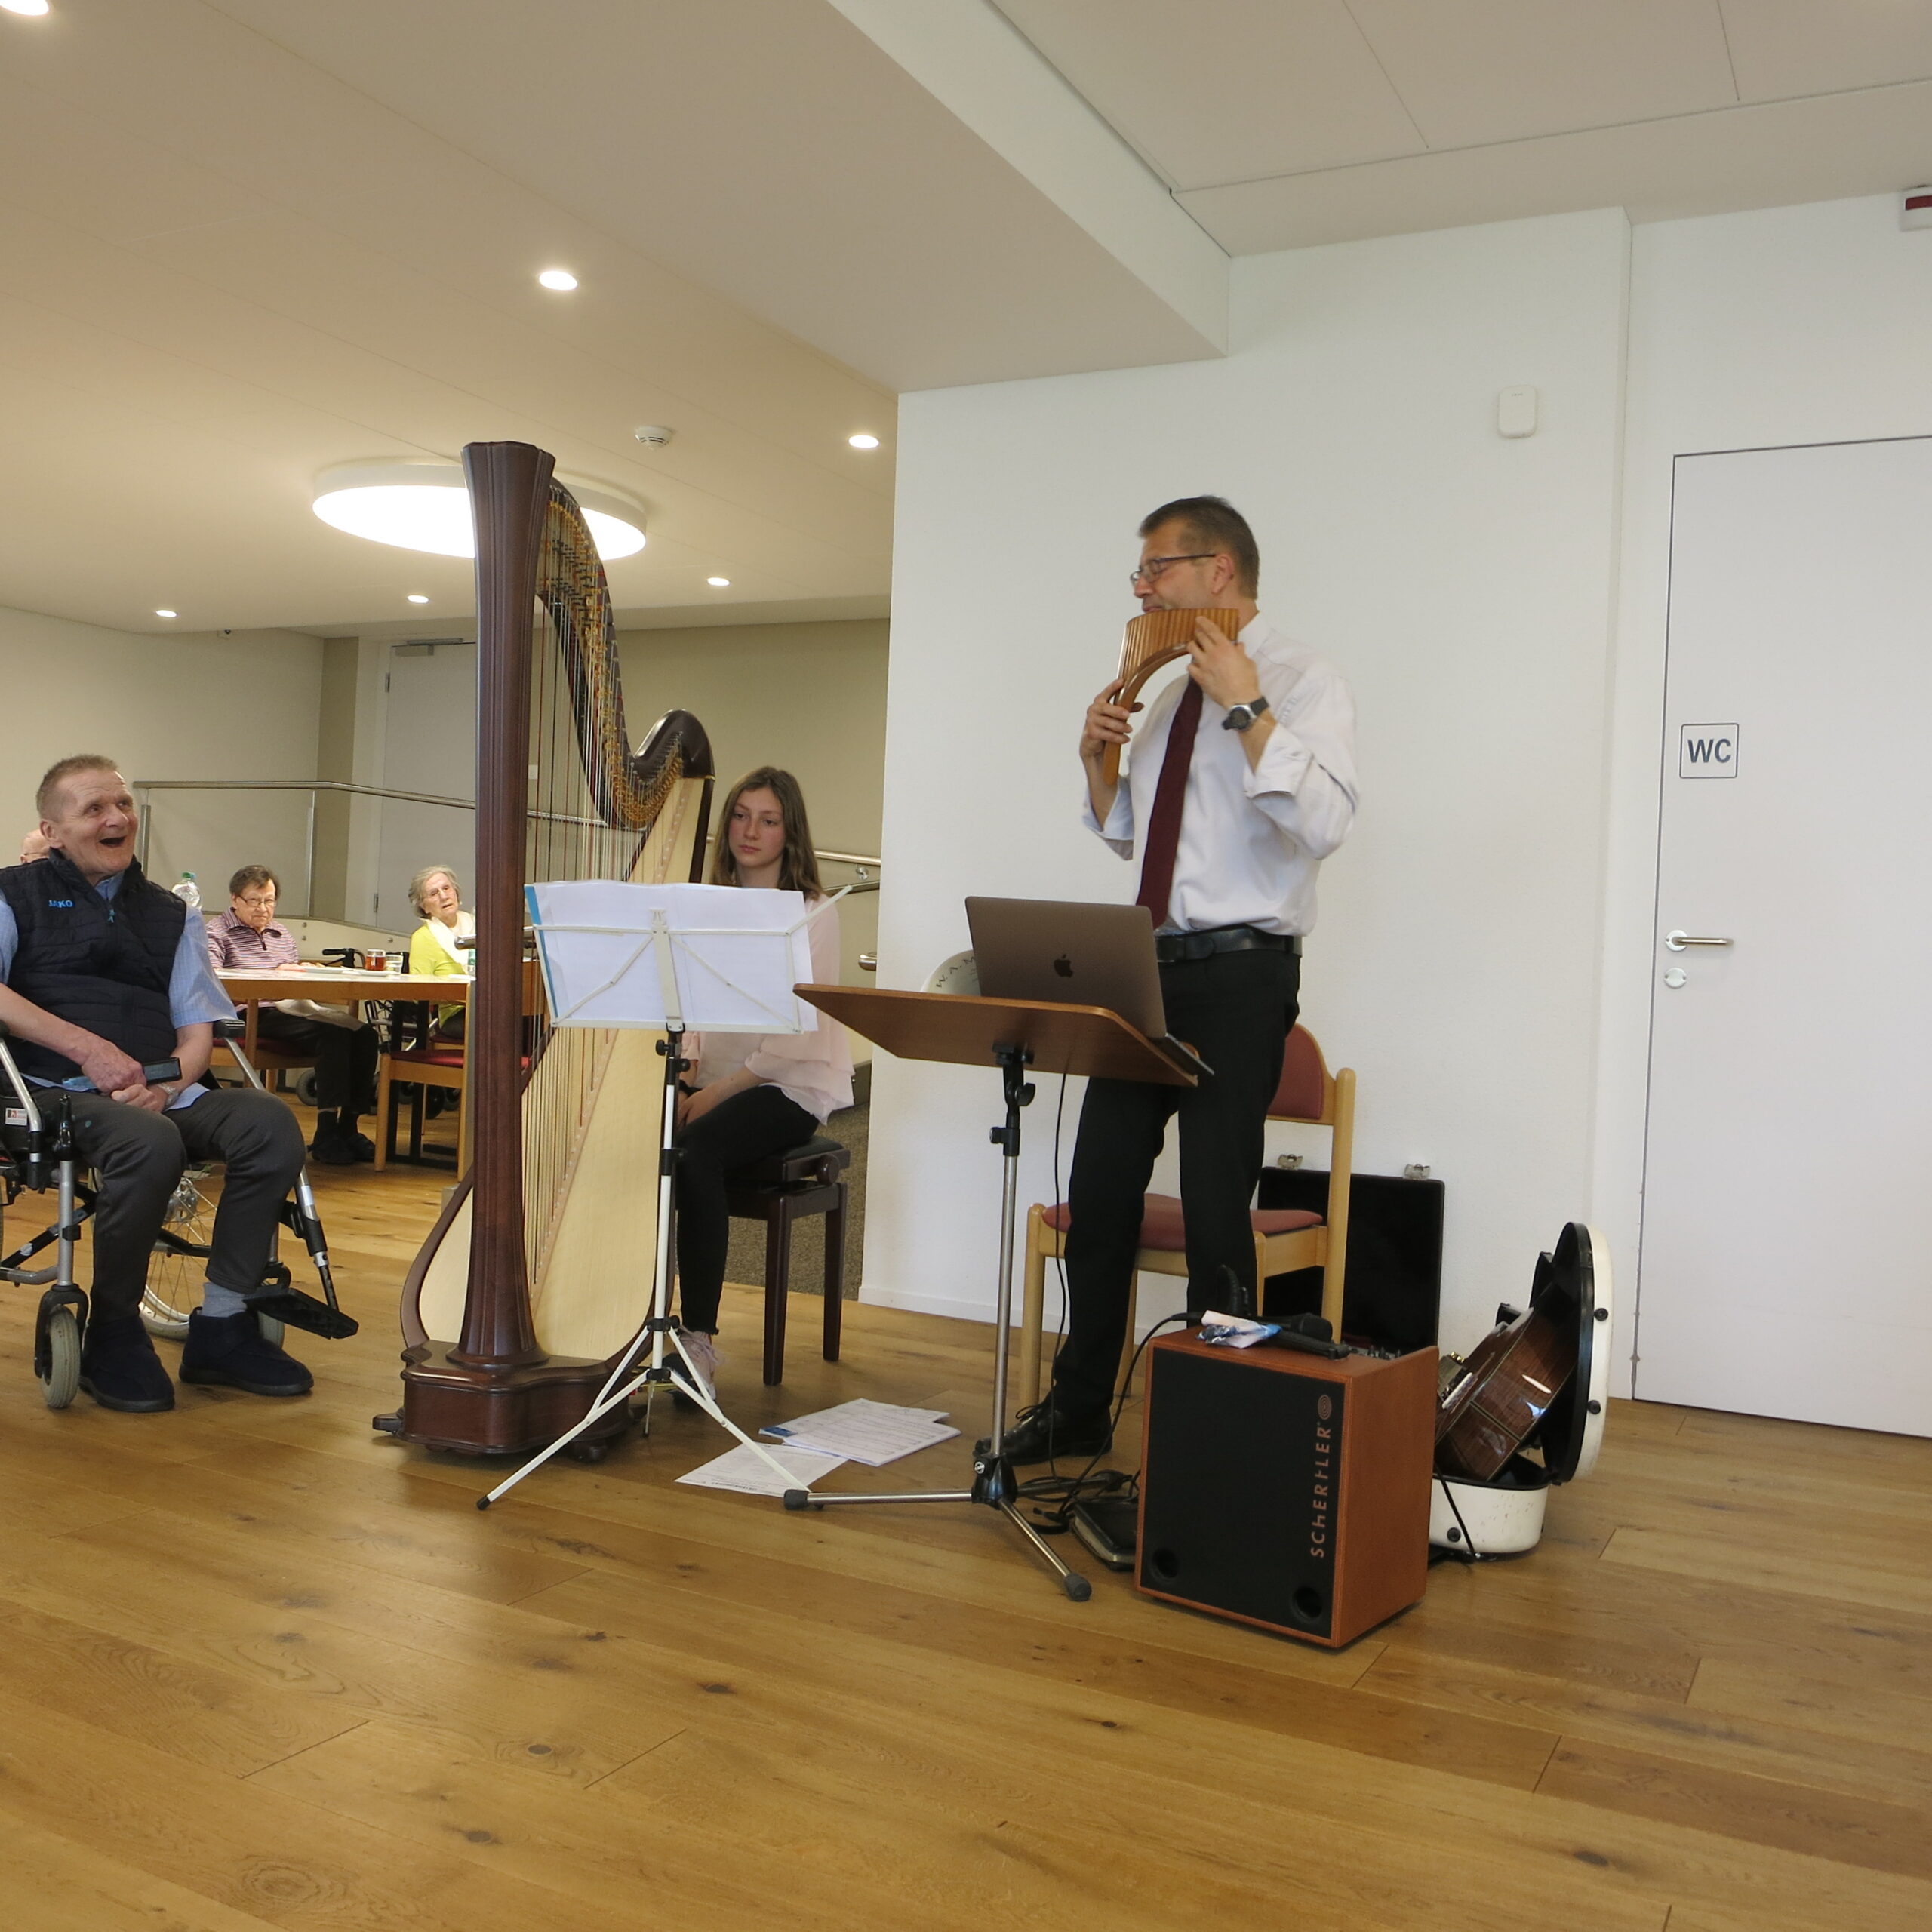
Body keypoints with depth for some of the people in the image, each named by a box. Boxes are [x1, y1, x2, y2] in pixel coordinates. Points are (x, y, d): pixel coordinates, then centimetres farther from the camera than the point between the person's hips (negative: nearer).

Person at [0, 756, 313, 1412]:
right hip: (59, 1089, -4)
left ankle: (222, 1324, -17)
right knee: (151, 1142, -37)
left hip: (161, 1092, 4)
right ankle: (112, 1334, -14)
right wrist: (86, 1047, -17)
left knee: (270, 1122, -26)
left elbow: (197, 1026, 14)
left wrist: (167, 1084, -9)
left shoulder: (168, 914, 24)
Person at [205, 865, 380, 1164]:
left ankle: (348, 1127, -10)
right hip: (255, 1015, -7)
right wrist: (270, 977, -19)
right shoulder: (218, 931, 8)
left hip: (293, 1009, 7)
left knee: (365, 1034, -18)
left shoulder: (283, 935, 31)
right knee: (334, 1034, -31)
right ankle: (326, 1134, -30)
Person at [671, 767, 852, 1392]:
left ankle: (699, 1335, -29)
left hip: (788, 1088, -5)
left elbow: (798, 1036, -12)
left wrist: (717, 1091, -19)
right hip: (710, 1080, 5)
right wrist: (682, 1074, -9)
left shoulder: (813, 915, -3)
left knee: (696, 1148, -34)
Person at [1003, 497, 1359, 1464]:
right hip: (1150, 967, 8)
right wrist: (1098, 759, 7)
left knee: (1215, 1214, -1)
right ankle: (1078, 1408, 26)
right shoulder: (1172, 693, 17)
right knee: (1098, 1193, 11)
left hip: (1238, 976, -8)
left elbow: (1323, 824, -23)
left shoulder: (1302, 683, -7)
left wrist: (1248, 709, -23)